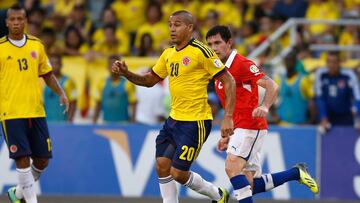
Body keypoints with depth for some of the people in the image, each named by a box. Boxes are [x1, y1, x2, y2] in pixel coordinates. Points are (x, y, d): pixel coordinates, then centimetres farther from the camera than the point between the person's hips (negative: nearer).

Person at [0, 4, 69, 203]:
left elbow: (47, 74, 17)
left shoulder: (36, 45, 9)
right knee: (22, 157, -11)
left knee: (42, 158, 5)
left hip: (36, 111, 4)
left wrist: (61, 93, 3)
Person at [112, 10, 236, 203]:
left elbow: (229, 81, -13)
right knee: (162, 166, 2)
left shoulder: (201, 51, -14)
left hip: (195, 122, -8)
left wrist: (228, 118, -18)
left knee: (178, 174, -5)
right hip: (174, 120, 8)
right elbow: (150, 80, 19)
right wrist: (126, 73, 0)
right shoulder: (168, 54, 8)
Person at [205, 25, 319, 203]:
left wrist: (265, 107, -40)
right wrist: (228, 136, 24)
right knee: (250, 185, 4)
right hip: (239, 128, 9)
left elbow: (272, 86, -22)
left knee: (232, 167, -23)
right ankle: (296, 173, 21)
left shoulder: (241, 64, -10)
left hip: (250, 127, -9)